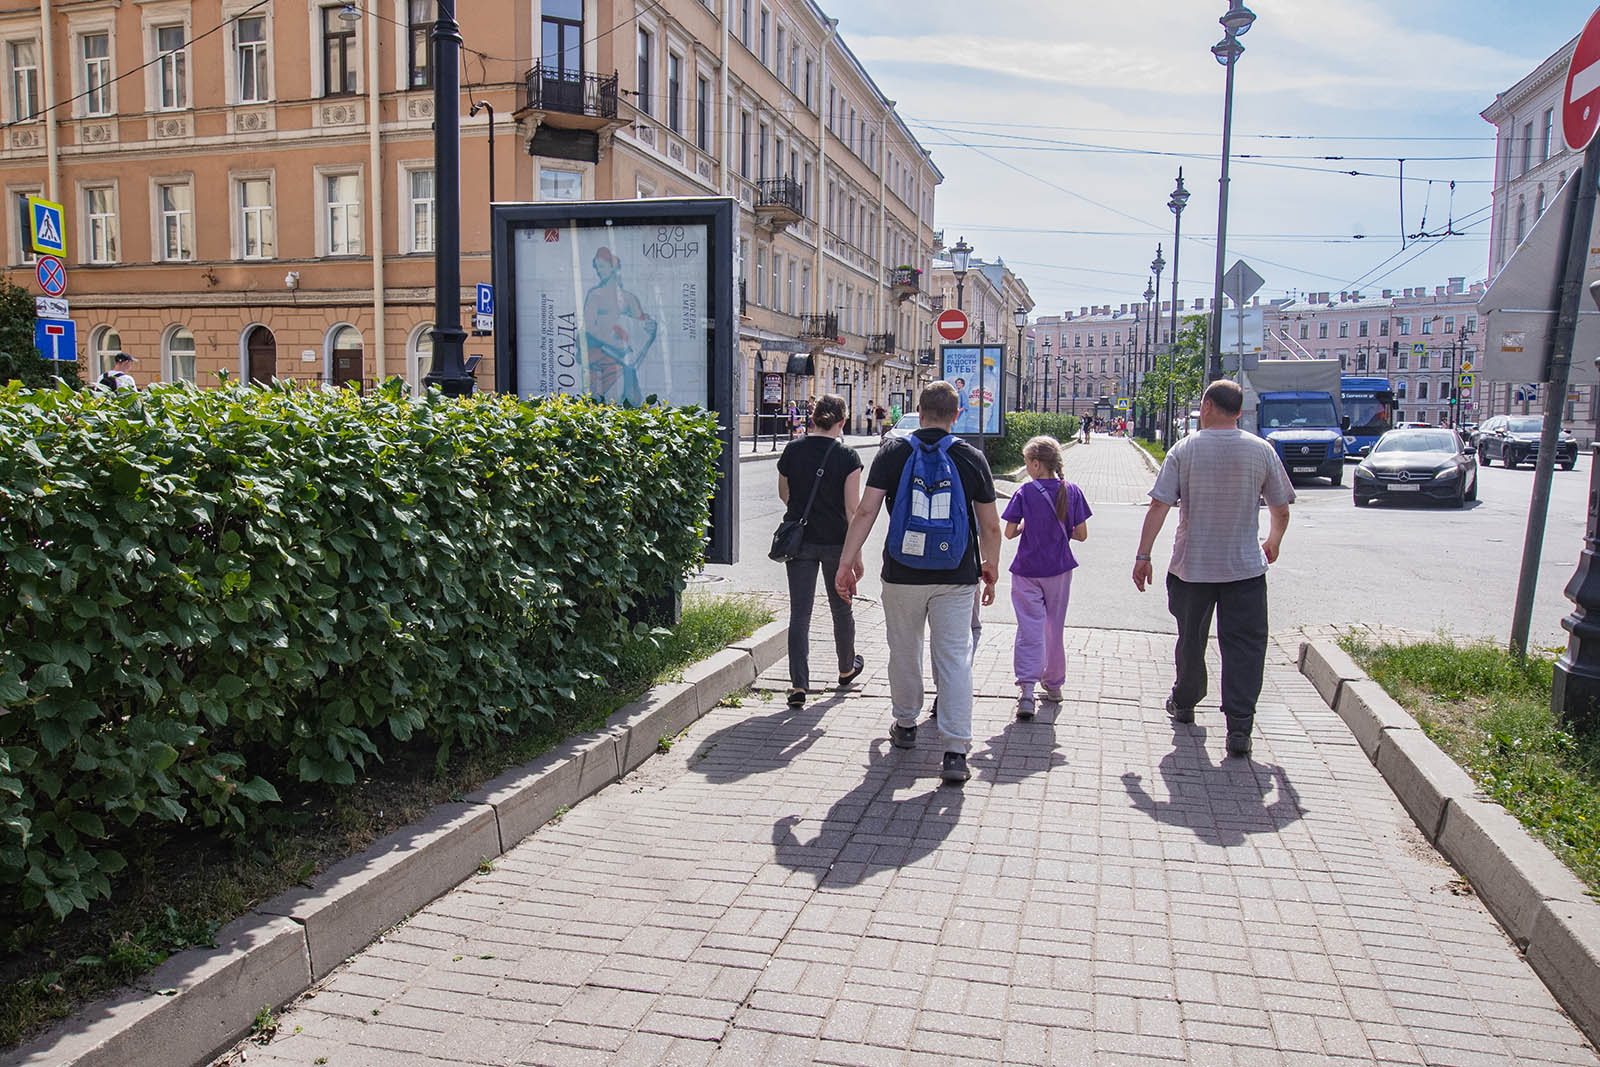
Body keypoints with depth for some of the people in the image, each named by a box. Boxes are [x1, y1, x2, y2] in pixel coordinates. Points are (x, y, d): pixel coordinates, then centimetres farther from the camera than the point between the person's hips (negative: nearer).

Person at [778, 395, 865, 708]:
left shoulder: (792, 450, -2)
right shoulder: (847, 456, -10)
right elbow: (852, 509, -11)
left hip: (798, 539, 1)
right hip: (836, 541, -1)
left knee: (799, 612, 2)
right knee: (841, 608, 17)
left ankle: (798, 684, -6)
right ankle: (846, 670, 37)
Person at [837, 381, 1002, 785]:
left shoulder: (893, 452, -1)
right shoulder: (972, 458, 0)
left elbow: (866, 511, -8)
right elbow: (990, 526, 4)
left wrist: (847, 560, -4)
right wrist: (992, 568, 18)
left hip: (903, 574, 0)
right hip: (957, 576, 0)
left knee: (904, 653, 17)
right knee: (955, 658, 1)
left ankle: (905, 725, 34)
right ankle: (955, 752, -5)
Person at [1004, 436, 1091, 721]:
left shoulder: (1025, 492, -10)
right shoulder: (1072, 491, -3)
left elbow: (1009, 533, -9)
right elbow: (1082, 535, -2)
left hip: (1027, 571, -3)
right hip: (1059, 570, 3)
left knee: (1029, 628, -2)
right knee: (1055, 628, 16)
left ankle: (1026, 689, -15)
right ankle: (1053, 684, 29)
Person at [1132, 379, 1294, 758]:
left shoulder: (1184, 450, -5)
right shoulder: (1261, 450, -1)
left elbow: (1158, 506, -10)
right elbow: (1281, 510, 6)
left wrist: (1143, 556, -4)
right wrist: (1272, 543, 25)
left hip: (1191, 566, 0)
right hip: (1245, 567, 0)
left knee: (1190, 640, 17)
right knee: (1244, 647, 1)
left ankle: (1184, 703, 35)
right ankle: (1239, 729, -5)